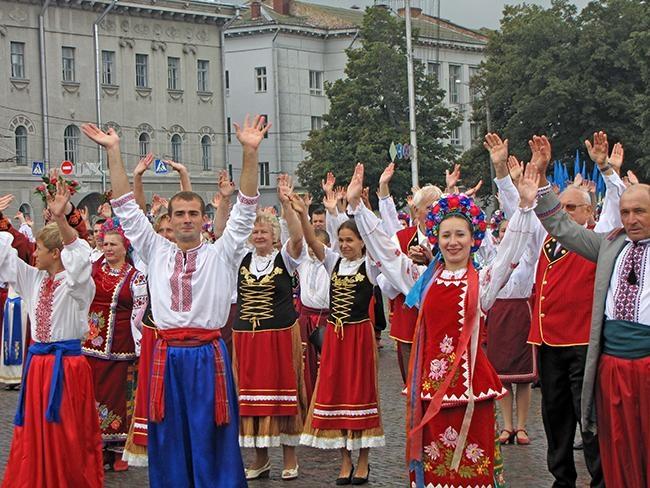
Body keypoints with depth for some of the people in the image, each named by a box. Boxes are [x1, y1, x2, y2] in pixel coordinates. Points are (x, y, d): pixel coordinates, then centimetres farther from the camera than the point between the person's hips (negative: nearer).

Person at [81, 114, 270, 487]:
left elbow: (245, 209, -4)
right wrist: (114, 152, 2)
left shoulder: (220, 254, 4)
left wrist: (251, 152, -15)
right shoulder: (156, 252, 11)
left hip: (208, 356, -2)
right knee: (170, 440, 6)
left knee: (211, 442, 1)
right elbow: (127, 208, 9)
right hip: (167, 356, 2)